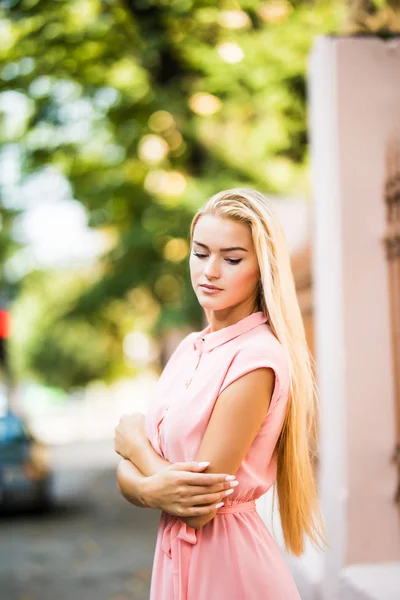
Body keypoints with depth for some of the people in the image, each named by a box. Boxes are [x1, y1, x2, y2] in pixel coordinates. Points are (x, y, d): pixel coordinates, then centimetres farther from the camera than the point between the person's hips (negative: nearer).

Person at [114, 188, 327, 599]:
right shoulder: (189, 348, 4)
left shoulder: (256, 358, -20)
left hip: (228, 565, -7)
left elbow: (202, 507, -22)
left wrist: (132, 439, -6)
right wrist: (151, 489, -20)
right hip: (175, 558, 7)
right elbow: (126, 474, 3)